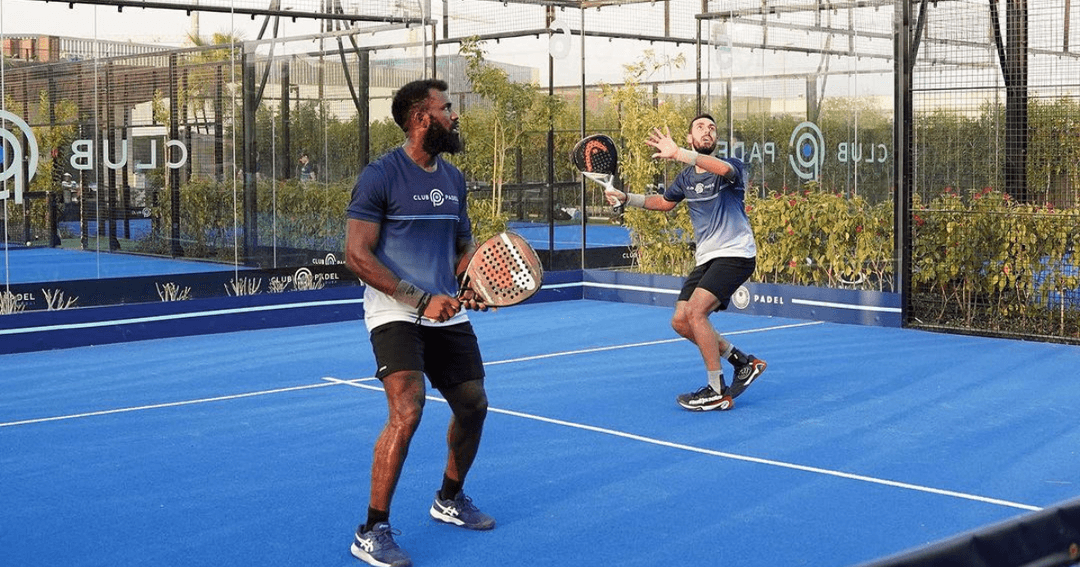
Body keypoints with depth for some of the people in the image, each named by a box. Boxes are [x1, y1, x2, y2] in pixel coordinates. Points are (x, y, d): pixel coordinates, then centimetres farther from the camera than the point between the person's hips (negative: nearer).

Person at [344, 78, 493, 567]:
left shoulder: (453, 178, 10)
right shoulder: (381, 176, -11)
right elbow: (357, 255, -15)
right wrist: (421, 299, -21)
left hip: (447, 313, 7)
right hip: (395, 313, -7)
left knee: (473, 404, 12)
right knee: (407, 410, -22)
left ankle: (450, 499, 37)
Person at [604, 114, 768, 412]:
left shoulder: (731, 166, -10)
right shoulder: (685, 177, 10)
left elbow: (724, 169, -38)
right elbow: (664, 202, 31)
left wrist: (678, 154, -45)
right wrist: (626, 198, 20)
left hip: (735, 254, -8)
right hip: (706, 258, 8)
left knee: (695, 311, -22)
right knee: (681, 321, 1)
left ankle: (717, 392, -12)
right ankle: (743, 362, 15)